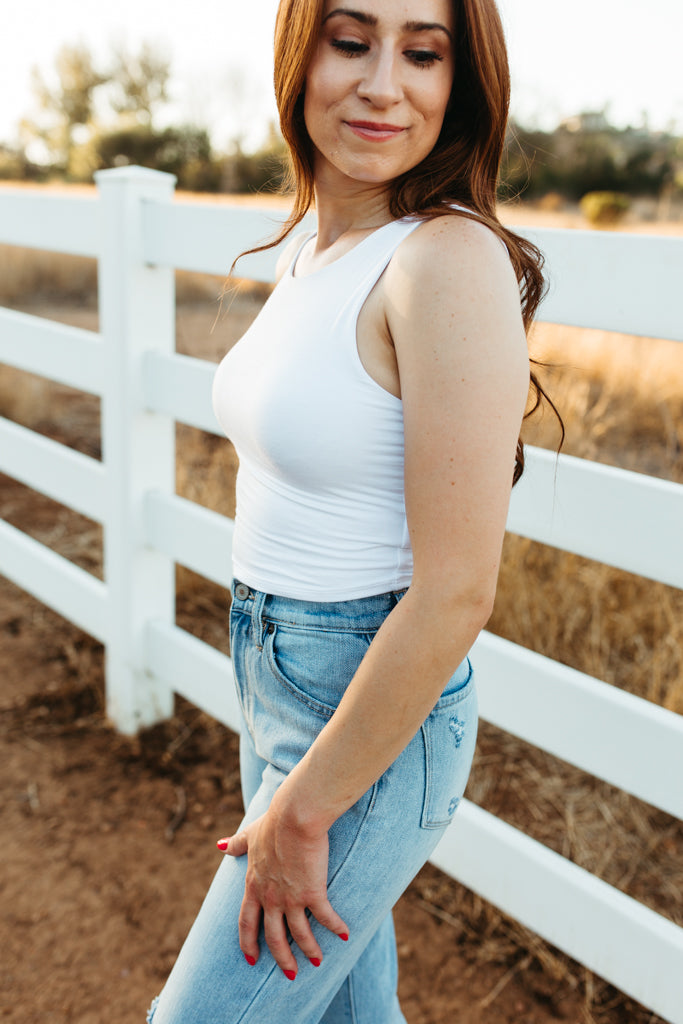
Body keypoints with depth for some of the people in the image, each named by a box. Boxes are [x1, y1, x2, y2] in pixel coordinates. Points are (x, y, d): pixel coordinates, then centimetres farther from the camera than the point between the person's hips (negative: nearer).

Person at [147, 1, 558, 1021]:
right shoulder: (309, 256, 4)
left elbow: (456, 595, -24)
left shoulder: (452, 260, -22)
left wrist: (300, 812, -15)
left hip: (377, 717, -7)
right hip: (275, 676, 8)